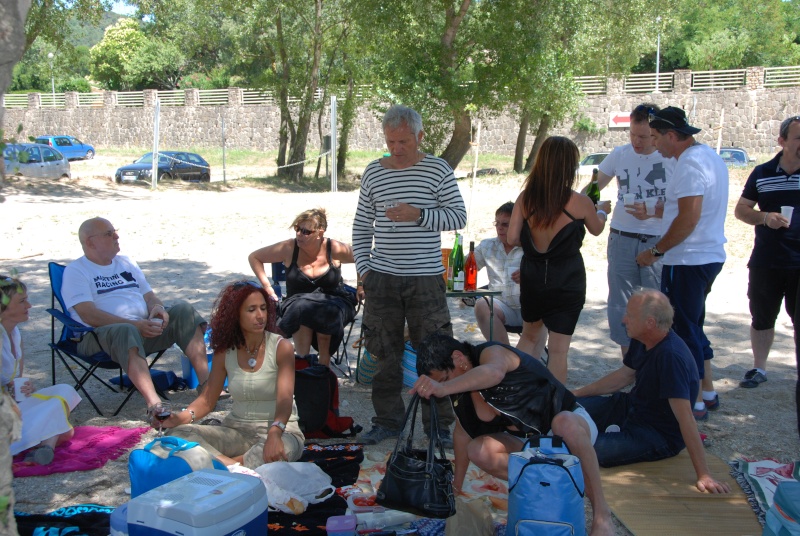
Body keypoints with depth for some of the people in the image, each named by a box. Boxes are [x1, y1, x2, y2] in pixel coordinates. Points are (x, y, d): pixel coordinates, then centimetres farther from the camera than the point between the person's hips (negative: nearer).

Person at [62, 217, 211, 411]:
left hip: (143, 329, 6)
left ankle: (206, 382, -22)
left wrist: (157, 308, -7)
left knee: (183, 310, -16)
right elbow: (88, 315, -12)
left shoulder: (127, 262, 23)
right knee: (126, 331, -40)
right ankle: (154, 404, -51)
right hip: (100, 335, -6)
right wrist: (135, 325, -22)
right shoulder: (75, 271, 2)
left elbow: (150, 296, 20)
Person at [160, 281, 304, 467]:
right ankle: (232, 466, -29)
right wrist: (183, 416, -18)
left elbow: (285, 399, -21)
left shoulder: (281, 347, -8)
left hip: (280, 430, -3)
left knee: (283, 448, -40)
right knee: (178, 432, -18)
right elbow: (208, 399, 4)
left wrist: (275, 432, -41)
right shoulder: (224, 352, 4)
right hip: (237, 430, 4)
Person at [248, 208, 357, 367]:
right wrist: (267, 286, -2)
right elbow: (254, 257, 5)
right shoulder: (288, 248, -8)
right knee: (302, 310, -36)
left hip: (333, 303, 0)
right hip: (297, 304, 1)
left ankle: (324, 365, -18)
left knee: (326, 312, -37)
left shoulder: (335, 249, -11)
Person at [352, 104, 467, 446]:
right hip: (382, 277, 3)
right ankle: (387, 420, 22)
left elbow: (458, 216, -2)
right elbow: (361, 226, 12)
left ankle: (438, 425, 14)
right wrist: (362, 269, 4)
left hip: (426, 278, -2)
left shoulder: (438, 170, 0)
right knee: (385, 354, 8)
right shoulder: (373, 172, 8)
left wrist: (419, 215, -16)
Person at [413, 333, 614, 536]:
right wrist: (456, 485, 9)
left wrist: (444, 388, -64)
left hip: (572, 424, -7)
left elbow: (494, 373, -49)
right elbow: (462, 432, 8)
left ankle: (601, 513, -30)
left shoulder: (491, 353, -25)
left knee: (563, 422, -42)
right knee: (478, 451, -20)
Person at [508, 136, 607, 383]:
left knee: (529, 336, 25)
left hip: (532, 278, 4)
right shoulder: (579, 202, -12)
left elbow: (512, 238, -5)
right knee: (558, 350, 3)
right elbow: (596, 229, 8)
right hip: (566, 282, -4)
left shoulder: (525, 198, -5)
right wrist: (602, 213, 30)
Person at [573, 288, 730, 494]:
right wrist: (576, 394, 15)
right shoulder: (641, 341, -5)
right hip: (632, 407, 8)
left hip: (660, 436, -8)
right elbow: (624, 375, 13)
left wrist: (704, 475, -35)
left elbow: (685, 417, -35)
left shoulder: (670, 356, -33)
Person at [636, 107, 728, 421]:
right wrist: (654, 213, 25)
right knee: (692, 327, 20)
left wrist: (655, 252, -17)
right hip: (710, 255, 10)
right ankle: (708, 392, 28)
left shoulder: (690, 164, -18)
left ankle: (695, 404, 6)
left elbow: (688, 219, -24)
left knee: (683, 330, -1)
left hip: (687, 262, -10)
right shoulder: (709, 156, 14)